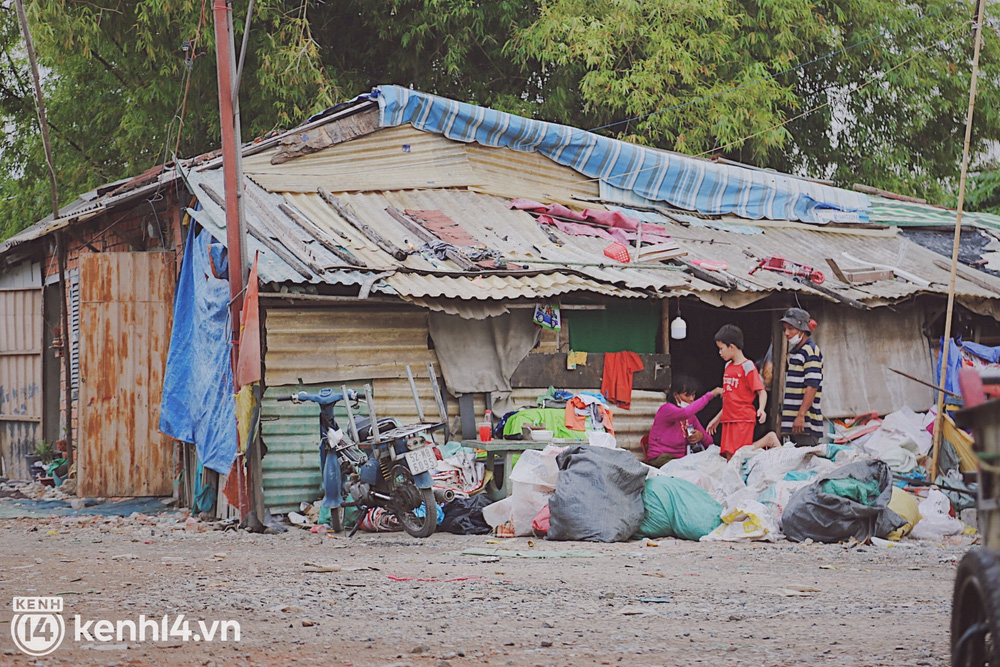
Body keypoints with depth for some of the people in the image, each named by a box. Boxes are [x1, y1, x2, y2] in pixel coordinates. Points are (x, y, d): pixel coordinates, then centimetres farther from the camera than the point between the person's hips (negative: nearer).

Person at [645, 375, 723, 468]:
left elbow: (709, 442, 15)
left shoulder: (691, 417, 16)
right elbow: (685, 413, -33)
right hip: (660, 457, -7)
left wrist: (701, 436, -12)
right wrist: (711, 394, -26)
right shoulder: (666, 409, -8)